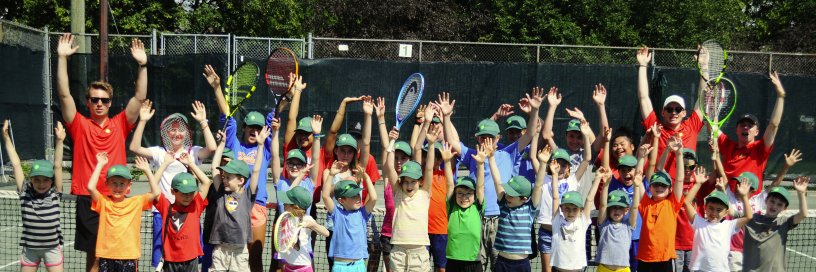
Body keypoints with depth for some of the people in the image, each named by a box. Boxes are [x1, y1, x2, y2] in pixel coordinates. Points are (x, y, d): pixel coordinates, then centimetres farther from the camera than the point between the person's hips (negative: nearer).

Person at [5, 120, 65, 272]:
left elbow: (57, 166, -15)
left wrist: (59, 141, -23)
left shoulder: (55, 194, -7)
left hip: (52, 248, -2)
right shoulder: (25, 193, -4)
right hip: (29, 247, 2)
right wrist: (6, 138, -6)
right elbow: (16, 164, -5)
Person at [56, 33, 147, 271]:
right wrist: (62, 58, -11)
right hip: (87, 198, -1)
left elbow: (139, 97, 1)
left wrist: (142, 65, -9)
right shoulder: (80, 125, 5)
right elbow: (64, 94, -4)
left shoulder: (119, 125, 8)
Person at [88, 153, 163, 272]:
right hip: (106, 256, 1)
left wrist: (147, 170, -3)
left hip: (129, 257, 0)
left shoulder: (136, 202, 3)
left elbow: (156, 192, -8)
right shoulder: (103, 202, 2)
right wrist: (100, 164, -7)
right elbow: (91, 187, -13)